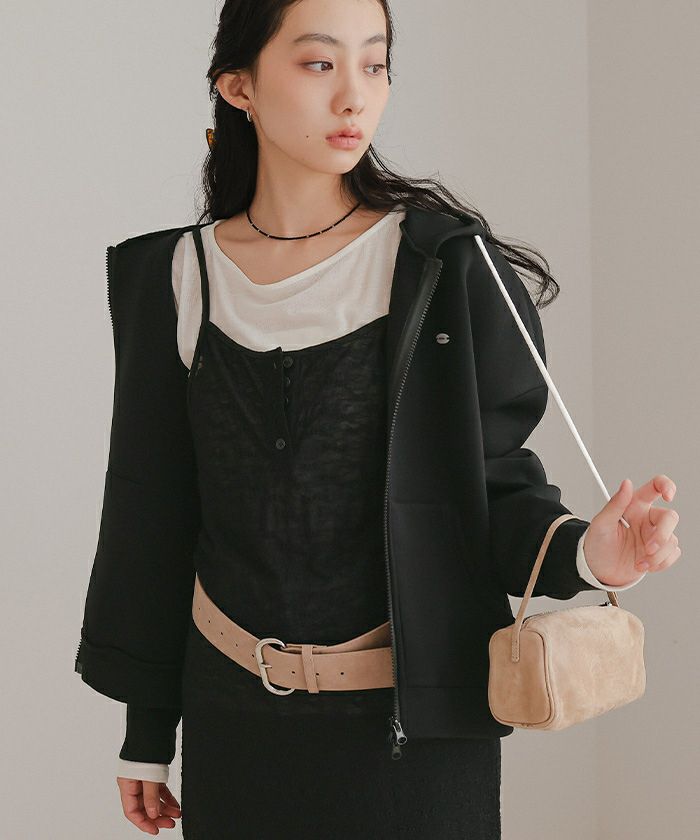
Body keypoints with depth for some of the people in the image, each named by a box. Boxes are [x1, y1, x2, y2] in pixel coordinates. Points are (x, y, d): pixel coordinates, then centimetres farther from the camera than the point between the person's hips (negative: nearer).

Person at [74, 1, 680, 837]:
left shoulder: (444, 264, -7)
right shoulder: (182, 275, 1)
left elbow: (495, 479, -5)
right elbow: (156, 516, 6)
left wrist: (580, 553, -27)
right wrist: (145, 732, 8)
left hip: (412, 717, -2)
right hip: (236, 718, 2)